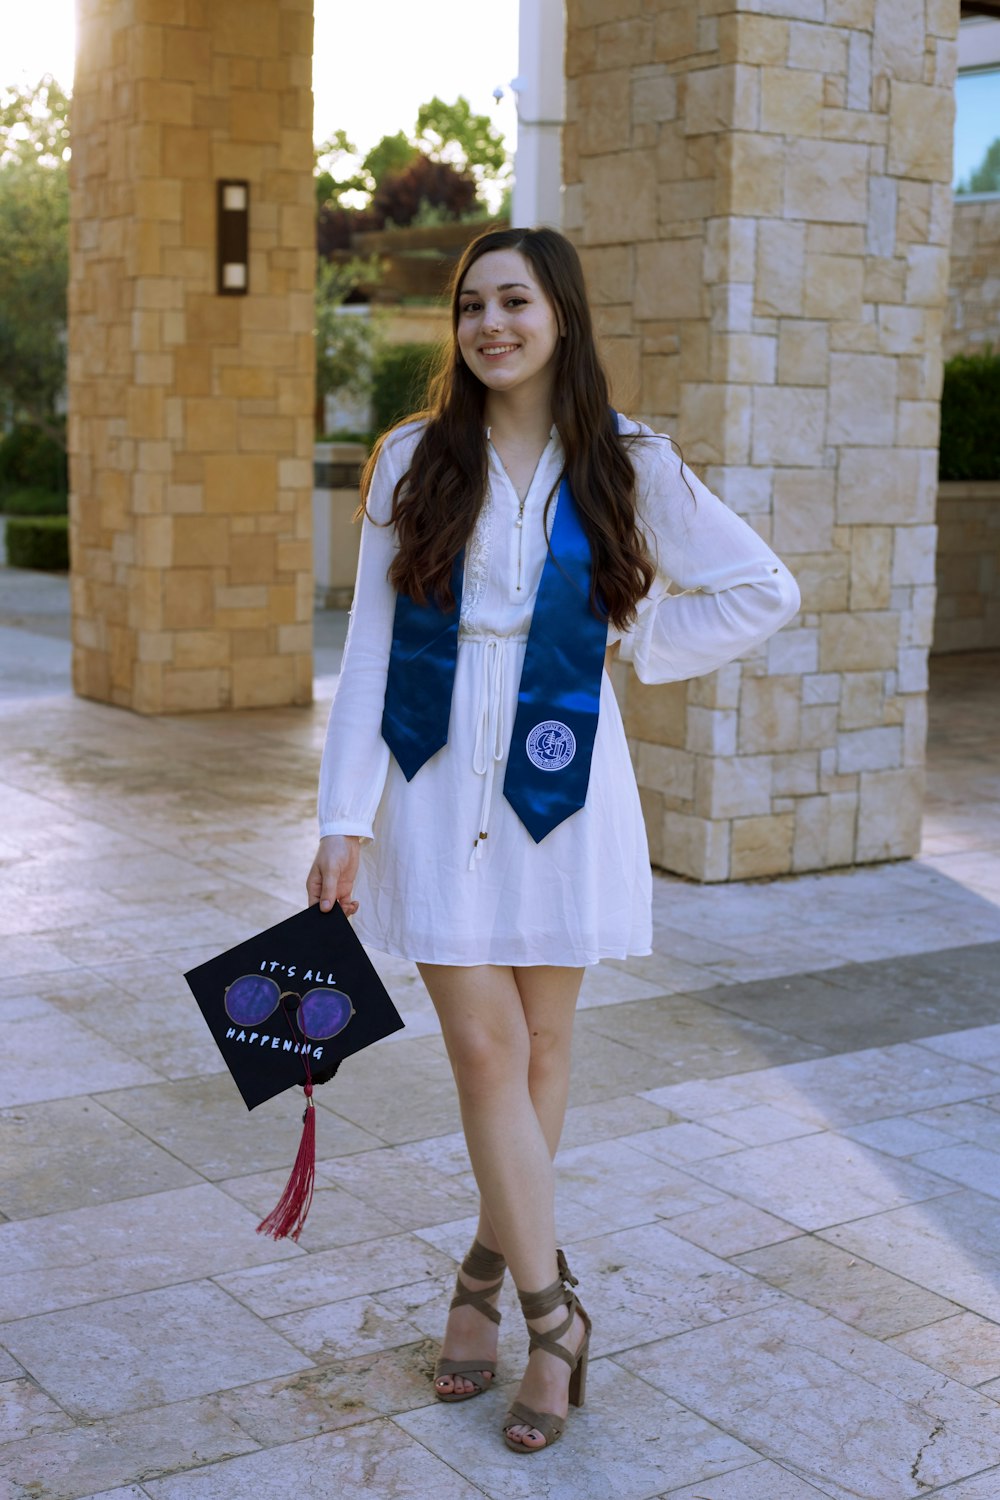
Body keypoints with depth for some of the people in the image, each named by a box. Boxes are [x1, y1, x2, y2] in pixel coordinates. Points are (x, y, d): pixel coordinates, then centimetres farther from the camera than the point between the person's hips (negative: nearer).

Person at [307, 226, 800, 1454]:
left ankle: (487, 1273, 31)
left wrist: (631, 641, 0)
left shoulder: (625, 465, 1)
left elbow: (764, 590, 8)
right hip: (437, 785, 0)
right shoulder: (412, 461, 2)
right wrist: (344, 820, -4)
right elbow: (369, 646, 1)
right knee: (484, 1050, -3)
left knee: (541, 1044, 9)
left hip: (558, 782, 0)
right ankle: (551, 1315, 11)